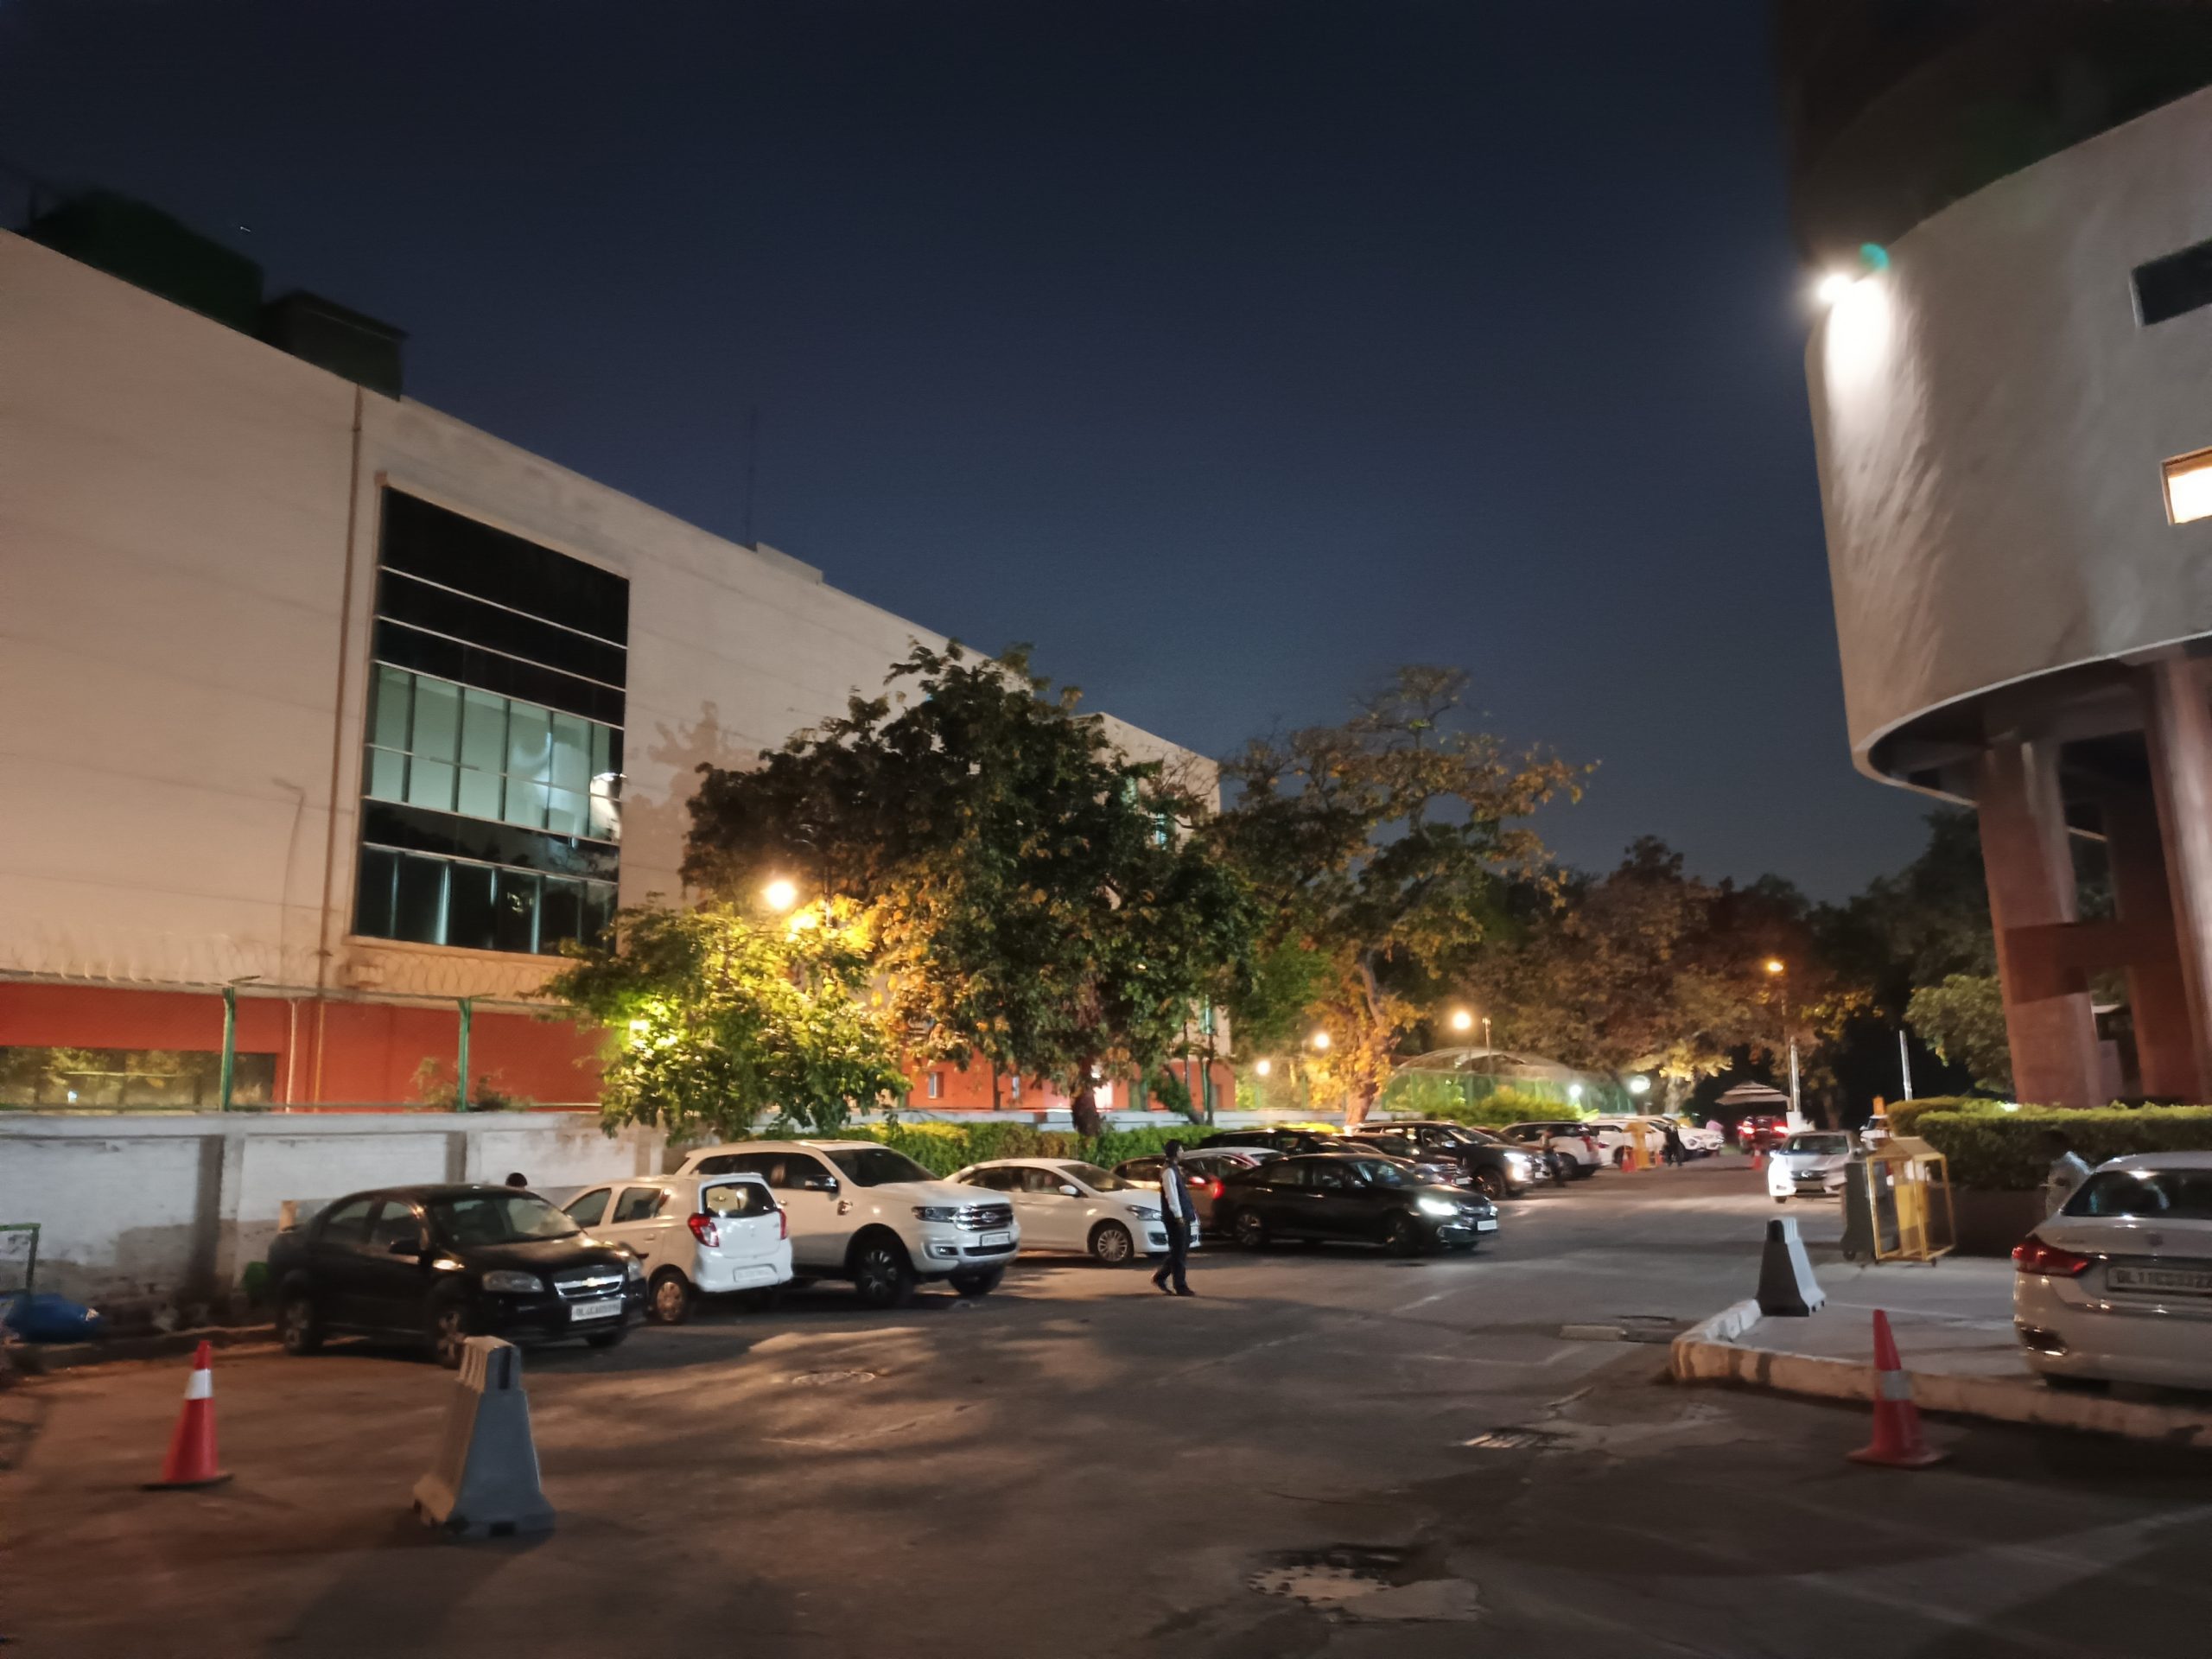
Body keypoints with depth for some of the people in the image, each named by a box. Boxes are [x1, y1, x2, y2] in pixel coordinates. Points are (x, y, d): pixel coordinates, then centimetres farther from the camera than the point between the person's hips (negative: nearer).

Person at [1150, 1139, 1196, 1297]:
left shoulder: (1175, 1169, 16)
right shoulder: (1169, 1171, -15)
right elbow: (1171, 1195, -21)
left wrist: (1187, 1213, 17)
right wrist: (1178, 1216, -22)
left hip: (1181, 1216, 10)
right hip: (1175, 1218, -10)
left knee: (1180, 1251, 15)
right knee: (1178, 1252, -2)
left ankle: (1160, 1277, 24)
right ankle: (1181, 1287, 4)